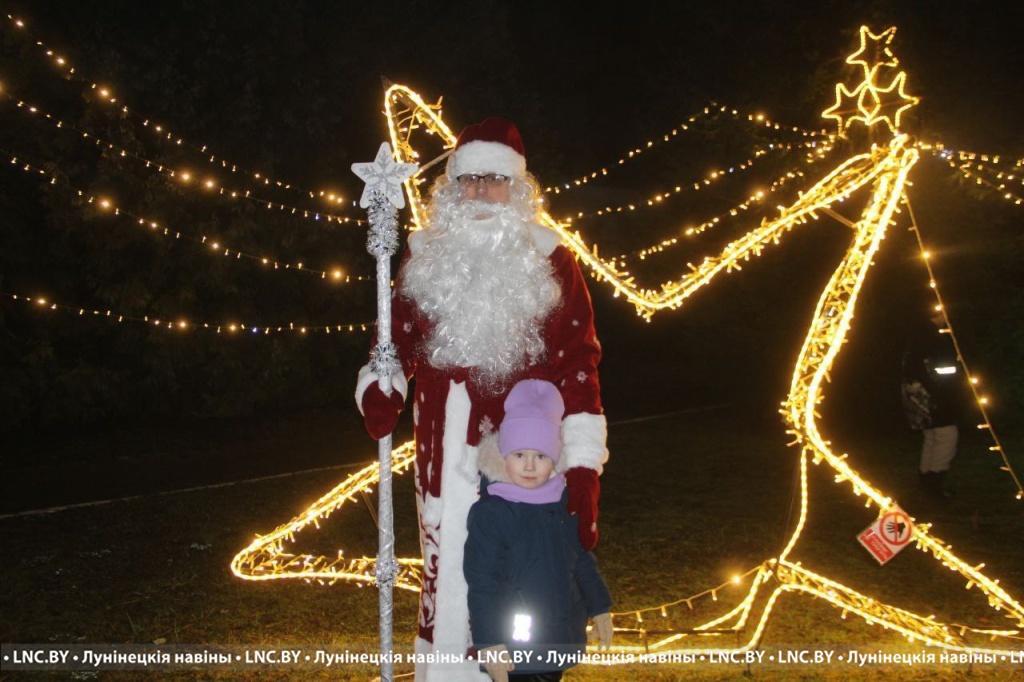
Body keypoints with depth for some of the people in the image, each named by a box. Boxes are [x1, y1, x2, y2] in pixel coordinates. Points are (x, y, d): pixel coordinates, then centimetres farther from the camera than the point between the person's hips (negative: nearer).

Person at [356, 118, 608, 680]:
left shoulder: (549, 260, -1)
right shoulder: (426, 258, 8)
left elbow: (577, 365, -4)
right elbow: (397, 341, 15)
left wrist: (584, 465, -10)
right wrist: (379, 389, -7)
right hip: (445, 452, 3)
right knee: (445, 574, 9)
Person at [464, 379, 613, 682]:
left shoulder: (566, 503, 2)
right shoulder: (490, 513, -16)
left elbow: (583, 560, 14)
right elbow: (483, 584, -16)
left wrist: (599, 607, 16)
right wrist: (489, 644, -17)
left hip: (560, 639, 6)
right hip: (514, 646, -6)